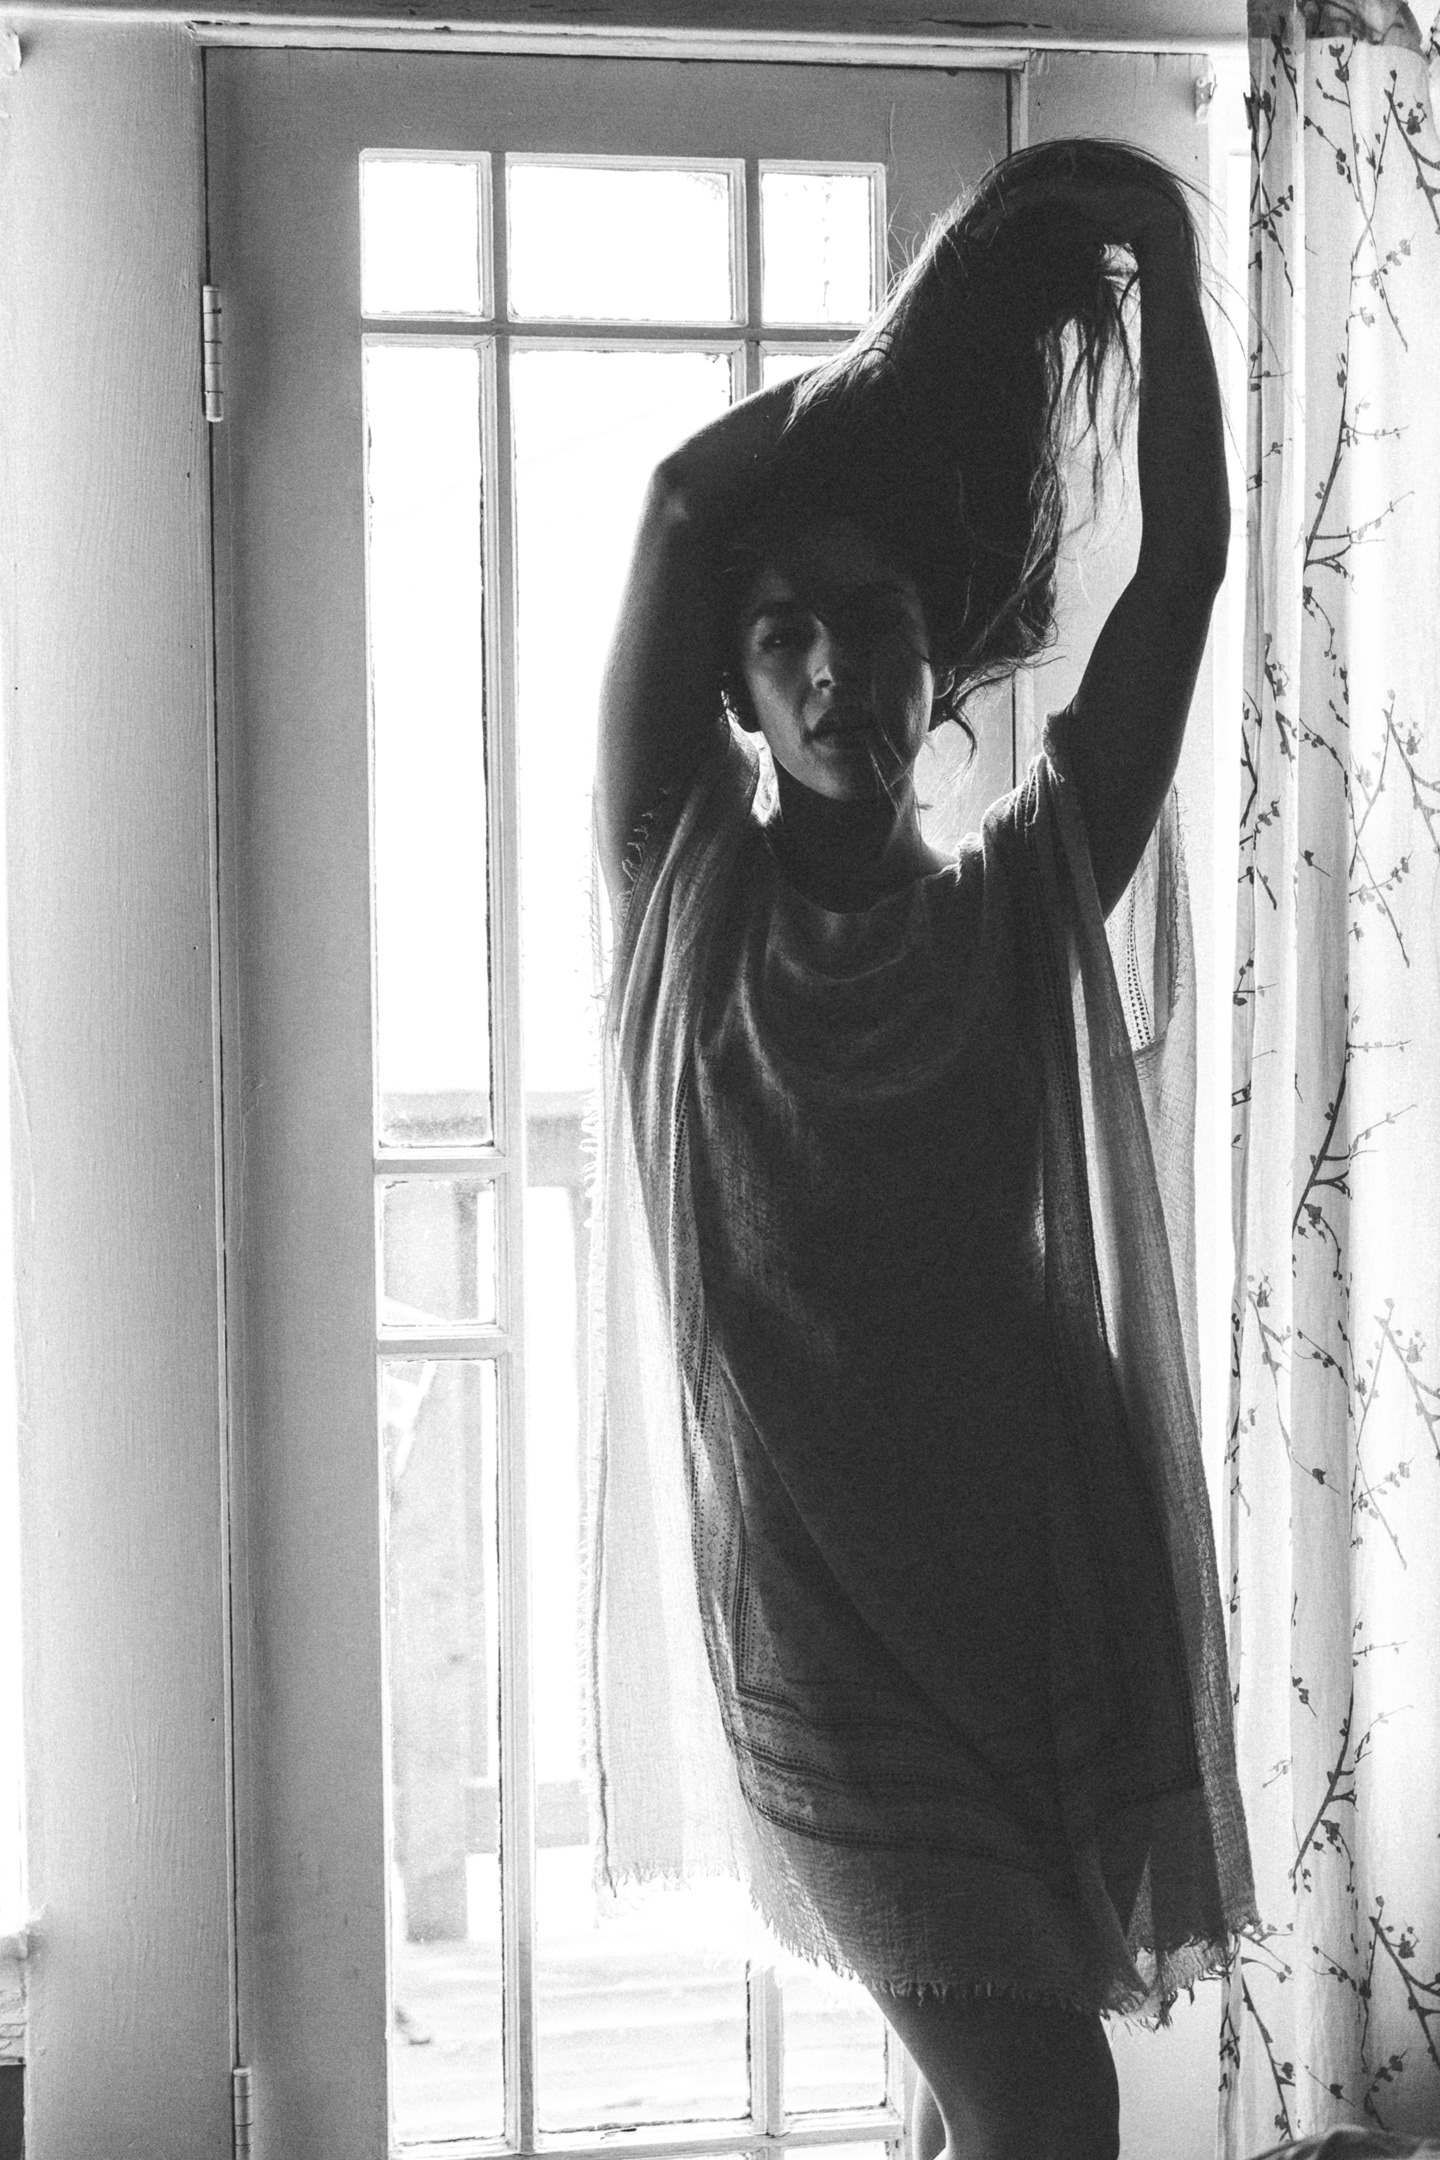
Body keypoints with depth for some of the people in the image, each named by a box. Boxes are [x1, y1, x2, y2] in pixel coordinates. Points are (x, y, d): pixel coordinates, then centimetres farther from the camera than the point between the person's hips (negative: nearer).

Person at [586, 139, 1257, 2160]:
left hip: (1030, 1549, 3)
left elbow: (1180, 566, -1)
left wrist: (1166, 273, -5)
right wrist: (929, 323, -4)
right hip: (808, 1576, -3)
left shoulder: (1029, 899, 4)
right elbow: (680, 506, -7)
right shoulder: (683, 896, -1)